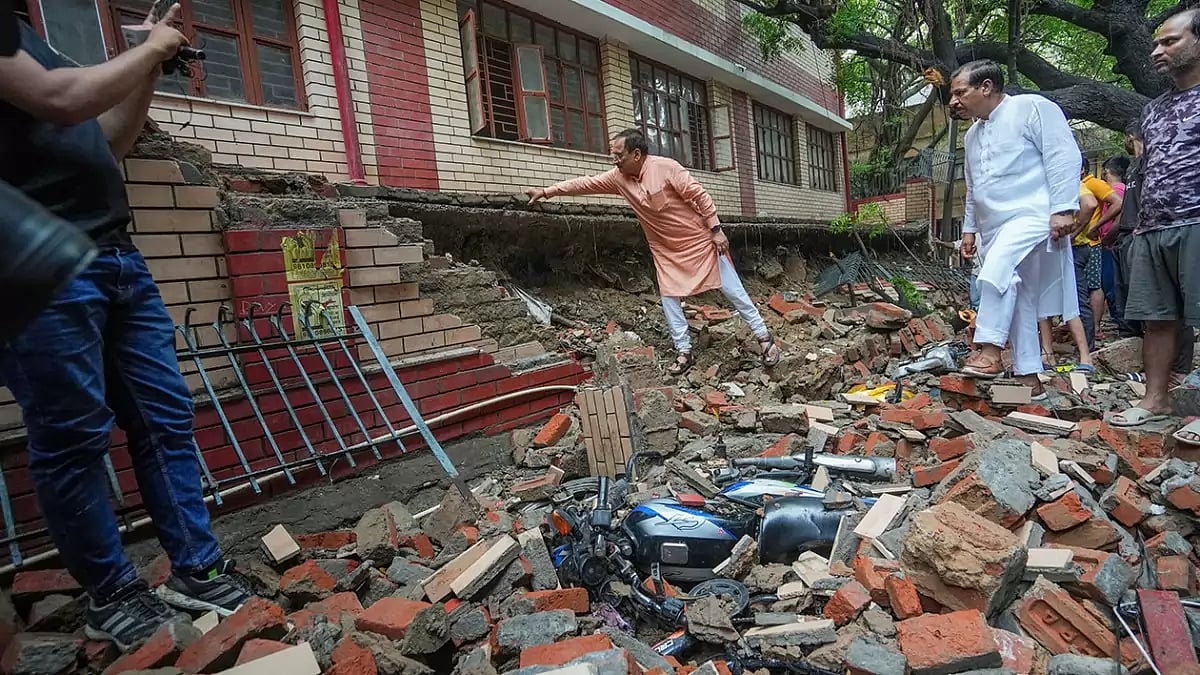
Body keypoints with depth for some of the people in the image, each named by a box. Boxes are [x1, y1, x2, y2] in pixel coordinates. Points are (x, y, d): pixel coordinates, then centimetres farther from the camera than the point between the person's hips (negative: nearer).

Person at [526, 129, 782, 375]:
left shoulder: (666, 167, -22)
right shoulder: (618, 178, -5)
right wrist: (547, 191, 1)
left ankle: (764, 337, 13)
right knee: (670, 298, 3)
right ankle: (684, 351, 16)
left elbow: (699, 195, -18)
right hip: (666, 249, 6)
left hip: (699, 239, -5)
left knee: (732, 290, 1)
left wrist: (716, 229, -18)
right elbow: (586, 183, 2)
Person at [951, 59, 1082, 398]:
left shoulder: (1032, 108, -1)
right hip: (995, 230, 8)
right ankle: (1028, 377, 12)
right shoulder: (973, 134, 22)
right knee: (1015, 301, 7)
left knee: (997, 272, -33)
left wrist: (1063, 208, -18)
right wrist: (969, 228, 22)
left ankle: (989, 351, -29)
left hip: (1033, 217, -8)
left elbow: (1064, 157, -10)